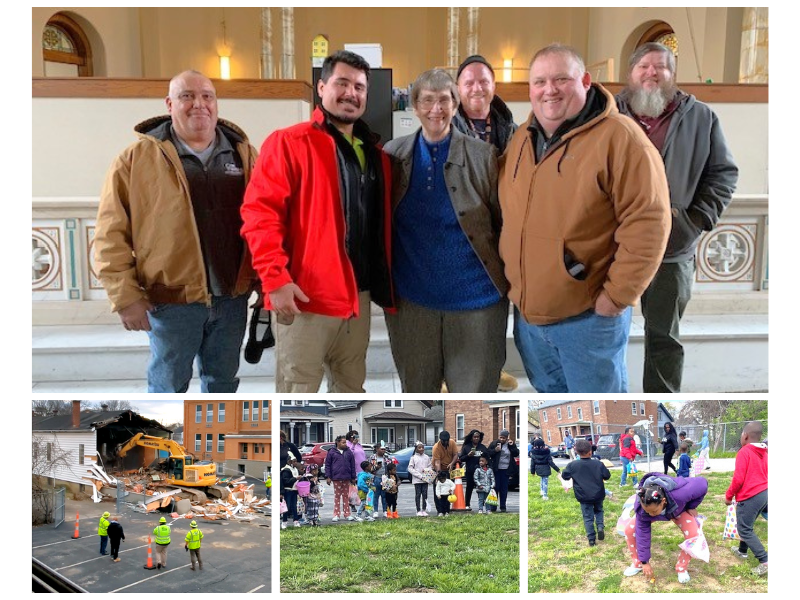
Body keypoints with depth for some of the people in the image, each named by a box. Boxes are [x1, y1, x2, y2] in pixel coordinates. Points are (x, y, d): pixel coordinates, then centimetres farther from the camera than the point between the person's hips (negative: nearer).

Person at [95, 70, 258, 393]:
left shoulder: (243, 153, 6)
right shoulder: (137, 158, -4)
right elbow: (111, 235, -6)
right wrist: (126, 296, -9)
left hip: (232, 296, 3)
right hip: (172, 299, -3)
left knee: (223, 380, 18)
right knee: (168, 384, 11)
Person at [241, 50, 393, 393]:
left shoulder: (375, 153, 15)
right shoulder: (288, 142, -5)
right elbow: (260, 213, -13)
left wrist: (384, 284, 14)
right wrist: (275, 278, -21)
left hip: (358, 296, 7)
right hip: (305, 297, -6)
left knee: (351, 389, 17)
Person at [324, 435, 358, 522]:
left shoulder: (349, 452, 9)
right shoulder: (332, 452, 0)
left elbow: (352, 465, 10)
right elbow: (327, 465, 1)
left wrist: (353, 477, 8)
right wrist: (328, 477, -5)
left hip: (346, 478, 3)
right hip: (336, 478, -3)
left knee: (346, 496, 8)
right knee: (337, 496, 2)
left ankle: (347, 514, 13)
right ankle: (336, 515, 7)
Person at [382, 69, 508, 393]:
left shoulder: (483, 156, -3)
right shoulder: (395, 154, 3)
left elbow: (505, 222, 0)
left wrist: (510, 280, -4)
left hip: (475, 299, -2)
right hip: (411, 299, 2)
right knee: (415, 390, 16)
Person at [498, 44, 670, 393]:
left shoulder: (618, 138, -16)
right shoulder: (521, 138, 8)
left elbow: (647, 221, -20)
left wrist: (616, 296, -19)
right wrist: (510, 280, 12)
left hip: (589, 314, -7)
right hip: (526, 311, 7)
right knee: (548, 391, 25)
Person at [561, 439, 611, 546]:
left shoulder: (572, 465, -13)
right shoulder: (598, 464, -12)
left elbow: (564, 476, -3)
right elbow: (607, 476, -2)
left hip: (584, 497, -1)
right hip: (598, 495, 1)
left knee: (588, 517, 9)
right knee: (598, 511, 26)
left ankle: (591, 539, 8)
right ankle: (600, 527, 4)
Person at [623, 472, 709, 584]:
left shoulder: (679, 494, -50)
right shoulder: (641, 507, -41)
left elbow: (702, 483, -32)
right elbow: (642, 532, -28)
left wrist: (691, 507, -22)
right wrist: (645, 561, -21)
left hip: (678, 510, -1)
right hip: (655, 507, 1)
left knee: (693, 535, -24)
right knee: (630, 529, -16)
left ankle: (682, 568, 1)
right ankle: (638, 563, 8)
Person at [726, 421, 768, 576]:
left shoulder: (744, 452, -14)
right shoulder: (763, 452, 9)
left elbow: (738, 478, -18)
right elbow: (765, 475, 15)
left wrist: (728, 496, -6)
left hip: (749, 497, -8)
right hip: (763, 494, 8)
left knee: (745, 530, 0)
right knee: (746, 525, 25)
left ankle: (765, 561, -7)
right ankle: (742, 551, 38)